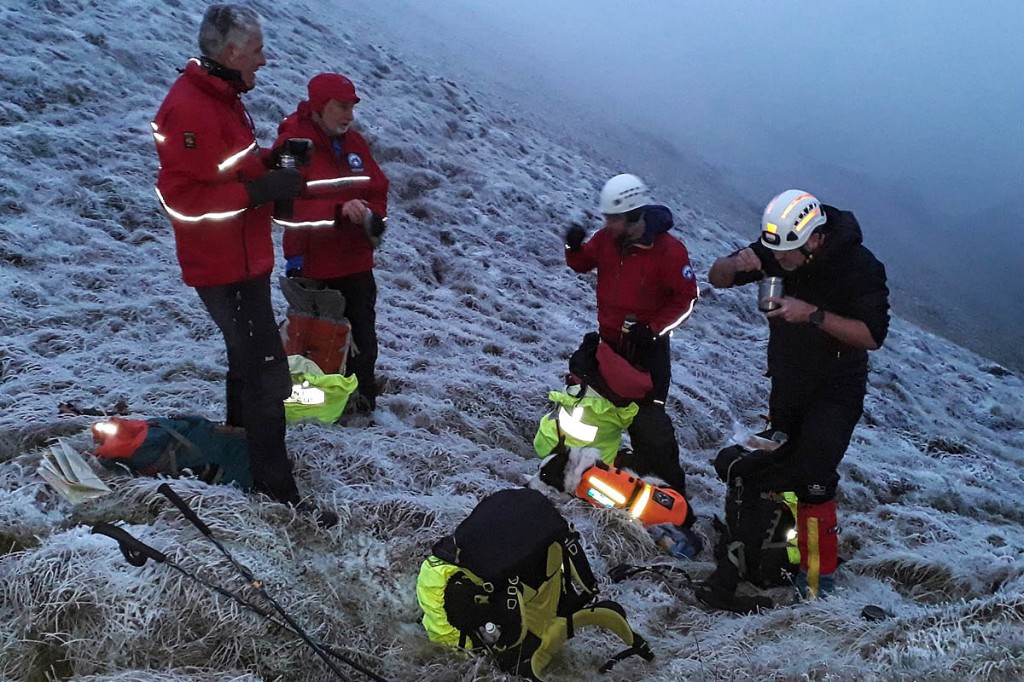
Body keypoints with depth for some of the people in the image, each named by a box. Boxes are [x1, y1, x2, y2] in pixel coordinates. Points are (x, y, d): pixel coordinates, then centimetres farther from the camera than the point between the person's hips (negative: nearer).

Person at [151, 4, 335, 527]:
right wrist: (258, 191, -28)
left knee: (249, 360, 23)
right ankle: (276, 489, 2)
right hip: (225, 268, -10)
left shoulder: (222, 99, 11)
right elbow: (181, 197, -26)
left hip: (244, 260, 10)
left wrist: (271, 167, 1)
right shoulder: (190, 108, -21)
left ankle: (240, 442, 41)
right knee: (267, 373, -7)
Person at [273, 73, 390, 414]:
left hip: (356, 262, 6)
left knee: (362, 333, 12)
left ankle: (362, 394, 27)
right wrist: (338, 211, -32)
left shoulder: (354, 143, 9)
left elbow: (377, 189, 12)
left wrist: (374, 219, -9)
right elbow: (287, 204, -20)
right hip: (312, 264, -5)